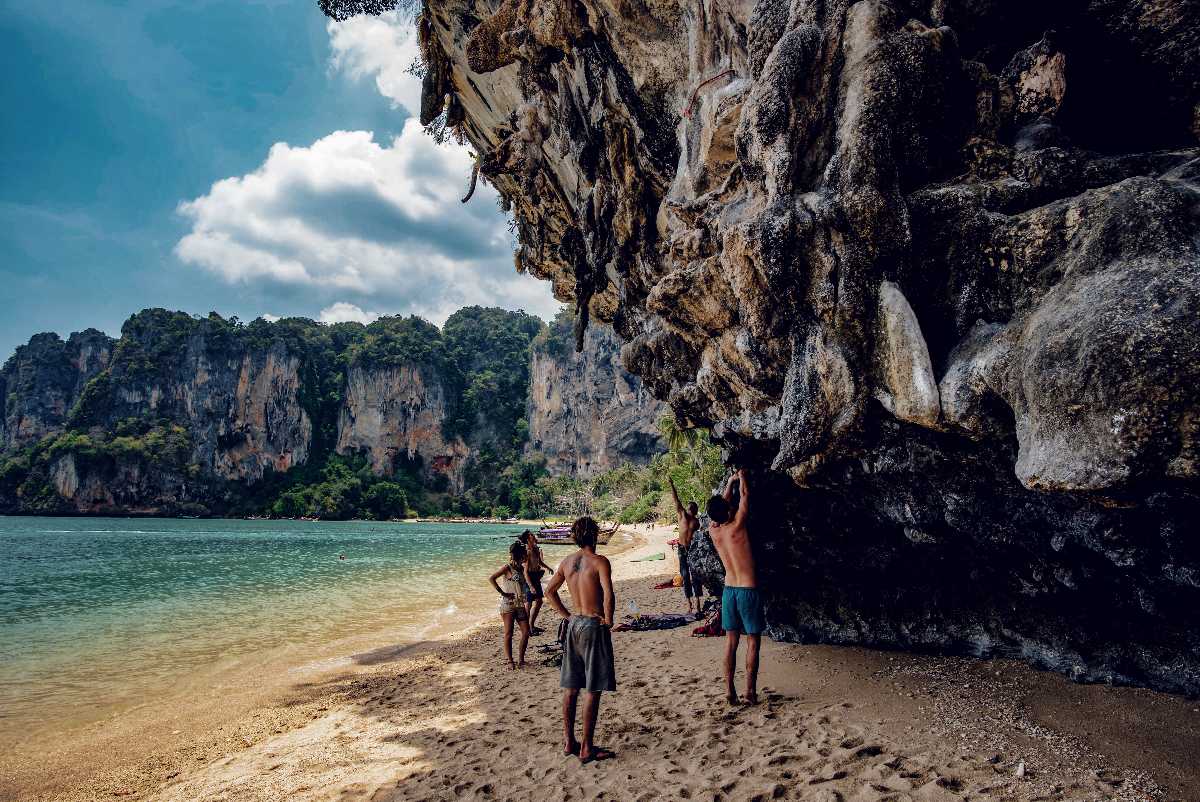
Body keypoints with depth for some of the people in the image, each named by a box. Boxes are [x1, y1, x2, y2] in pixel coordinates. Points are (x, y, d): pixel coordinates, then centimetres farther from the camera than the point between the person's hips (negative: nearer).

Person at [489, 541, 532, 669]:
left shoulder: (522, 568, 11)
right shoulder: (508, 568, -10)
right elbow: (491, 579, -19)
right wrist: (502, 593, -17)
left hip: (520, 604, 7)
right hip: (508, 604, -7)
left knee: (526, 632, 2)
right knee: (508, 633, 1)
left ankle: (521, 659, 13)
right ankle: (510, 661, 8)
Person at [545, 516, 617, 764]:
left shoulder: (567, 562, 6)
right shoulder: (599, 561, -14)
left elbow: (549, 591, 14)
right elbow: (608, 595, -26)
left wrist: (567, 615, 15)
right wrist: (608, 621, -12)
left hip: (574, 624, 7)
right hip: (594, 626, -7)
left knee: (571, 687, 13)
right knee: (593, 690, 1)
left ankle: (568, 741, 22)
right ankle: (587, 748, 5)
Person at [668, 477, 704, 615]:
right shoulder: (682, 515, 3)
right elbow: (676, 500, 3)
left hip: (693, 549, -1)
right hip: (682, 549, 1)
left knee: (695, 576, -1)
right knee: (685, 576, 4)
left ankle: (698, 604, 1)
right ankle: (689, 603, 8)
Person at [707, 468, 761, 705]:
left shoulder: (713, 531, -1)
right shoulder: (736, 527, -15)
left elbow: (723, 502, 16)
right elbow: (745, 496, -2)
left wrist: (731, 481, 27)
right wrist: (742, 477, 15)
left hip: (729, 590, 5)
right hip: (749, 590, -5)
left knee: (731, 641, 11)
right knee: (753, 641, 4)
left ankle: (729, 689, 11)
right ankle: (750, 690, 6)